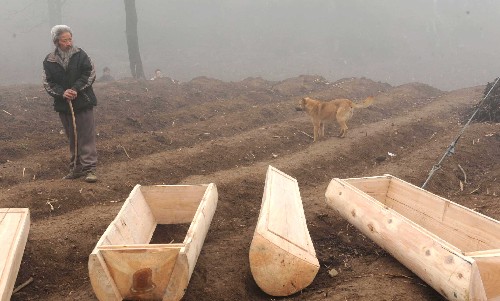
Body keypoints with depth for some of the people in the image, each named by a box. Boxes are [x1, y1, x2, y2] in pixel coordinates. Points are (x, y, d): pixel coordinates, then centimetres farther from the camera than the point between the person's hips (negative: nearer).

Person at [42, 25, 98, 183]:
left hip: (83, 103, -3)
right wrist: (62, 93, -16)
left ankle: (89, 168, -2)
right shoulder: (49, 61, 1)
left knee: (86, 136, -4)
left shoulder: (80, 54, -4)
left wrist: (76, 89, -16)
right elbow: (47, 83, 1)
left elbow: (90, 74, -6)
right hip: (63, 105, 3)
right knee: (72, 138, 12)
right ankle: (76, 168, 22)